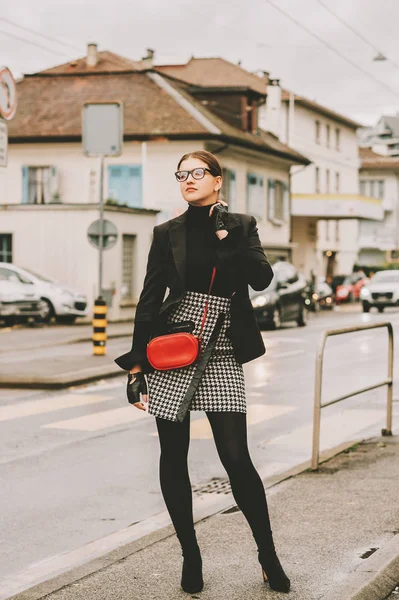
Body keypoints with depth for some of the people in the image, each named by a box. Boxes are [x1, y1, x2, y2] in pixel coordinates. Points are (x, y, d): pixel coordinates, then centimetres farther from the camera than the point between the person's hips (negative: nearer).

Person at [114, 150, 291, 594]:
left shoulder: (241, 225, 7)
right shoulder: (167, 233, 6)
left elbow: (262, 279, -7)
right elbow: (149, 299, 4)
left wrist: (227, 235, -15)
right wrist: (135, 365, 0)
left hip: (222, 355, -1)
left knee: (236, 458, -7)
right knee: (173, 458, 4)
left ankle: (268, 556, 9)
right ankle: (190, 556, 18)